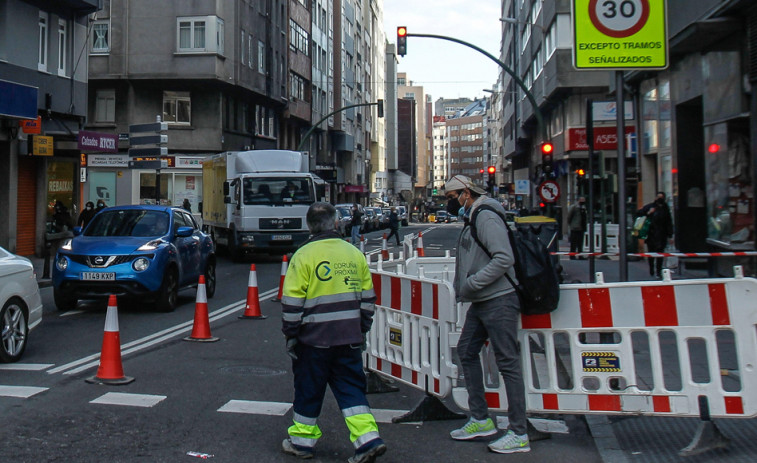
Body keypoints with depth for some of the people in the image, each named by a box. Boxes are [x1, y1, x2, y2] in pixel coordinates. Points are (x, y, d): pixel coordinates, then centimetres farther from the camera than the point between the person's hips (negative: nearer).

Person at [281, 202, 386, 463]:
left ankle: (302, 441, 23)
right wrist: (362, 331, 20)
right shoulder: (354, 254, 7)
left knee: (308, 390, 10)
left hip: (314, 339, -4)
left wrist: (290, 334, 0)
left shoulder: (304, 255, -7)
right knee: (351, 388, 9)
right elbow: (367, 298, 12)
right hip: (349, 339, 4)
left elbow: (292, 302, -9)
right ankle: (368, 439, 0)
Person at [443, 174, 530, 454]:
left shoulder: (486, 217, -15)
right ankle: (481, 420, 24)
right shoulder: (470, 220, 16)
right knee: (466, 352, 14)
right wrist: (462, 287, 12)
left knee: (507, 363, -5)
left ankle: (519, 434, 2)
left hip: (499, 301, -11)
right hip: (480, 303, 11)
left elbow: (504, 259, -24)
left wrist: (470, 284, -22)